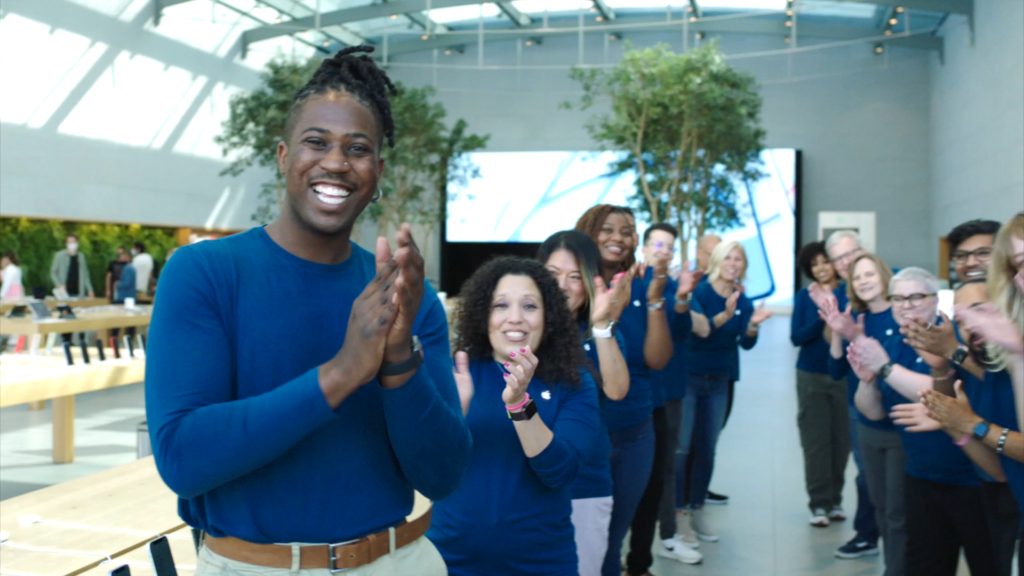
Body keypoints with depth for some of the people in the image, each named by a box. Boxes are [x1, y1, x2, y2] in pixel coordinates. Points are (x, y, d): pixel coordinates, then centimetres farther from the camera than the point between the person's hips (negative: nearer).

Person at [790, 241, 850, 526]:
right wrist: (821, 318, -18)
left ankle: (835, 499, 18)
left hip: (843, 375, 0)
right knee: (816, 441, 0)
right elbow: (797, 337, -4)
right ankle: (819, 503, 7)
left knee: (841, 439, 3)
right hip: (812, 376, 0)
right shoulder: (805, 296, 2)